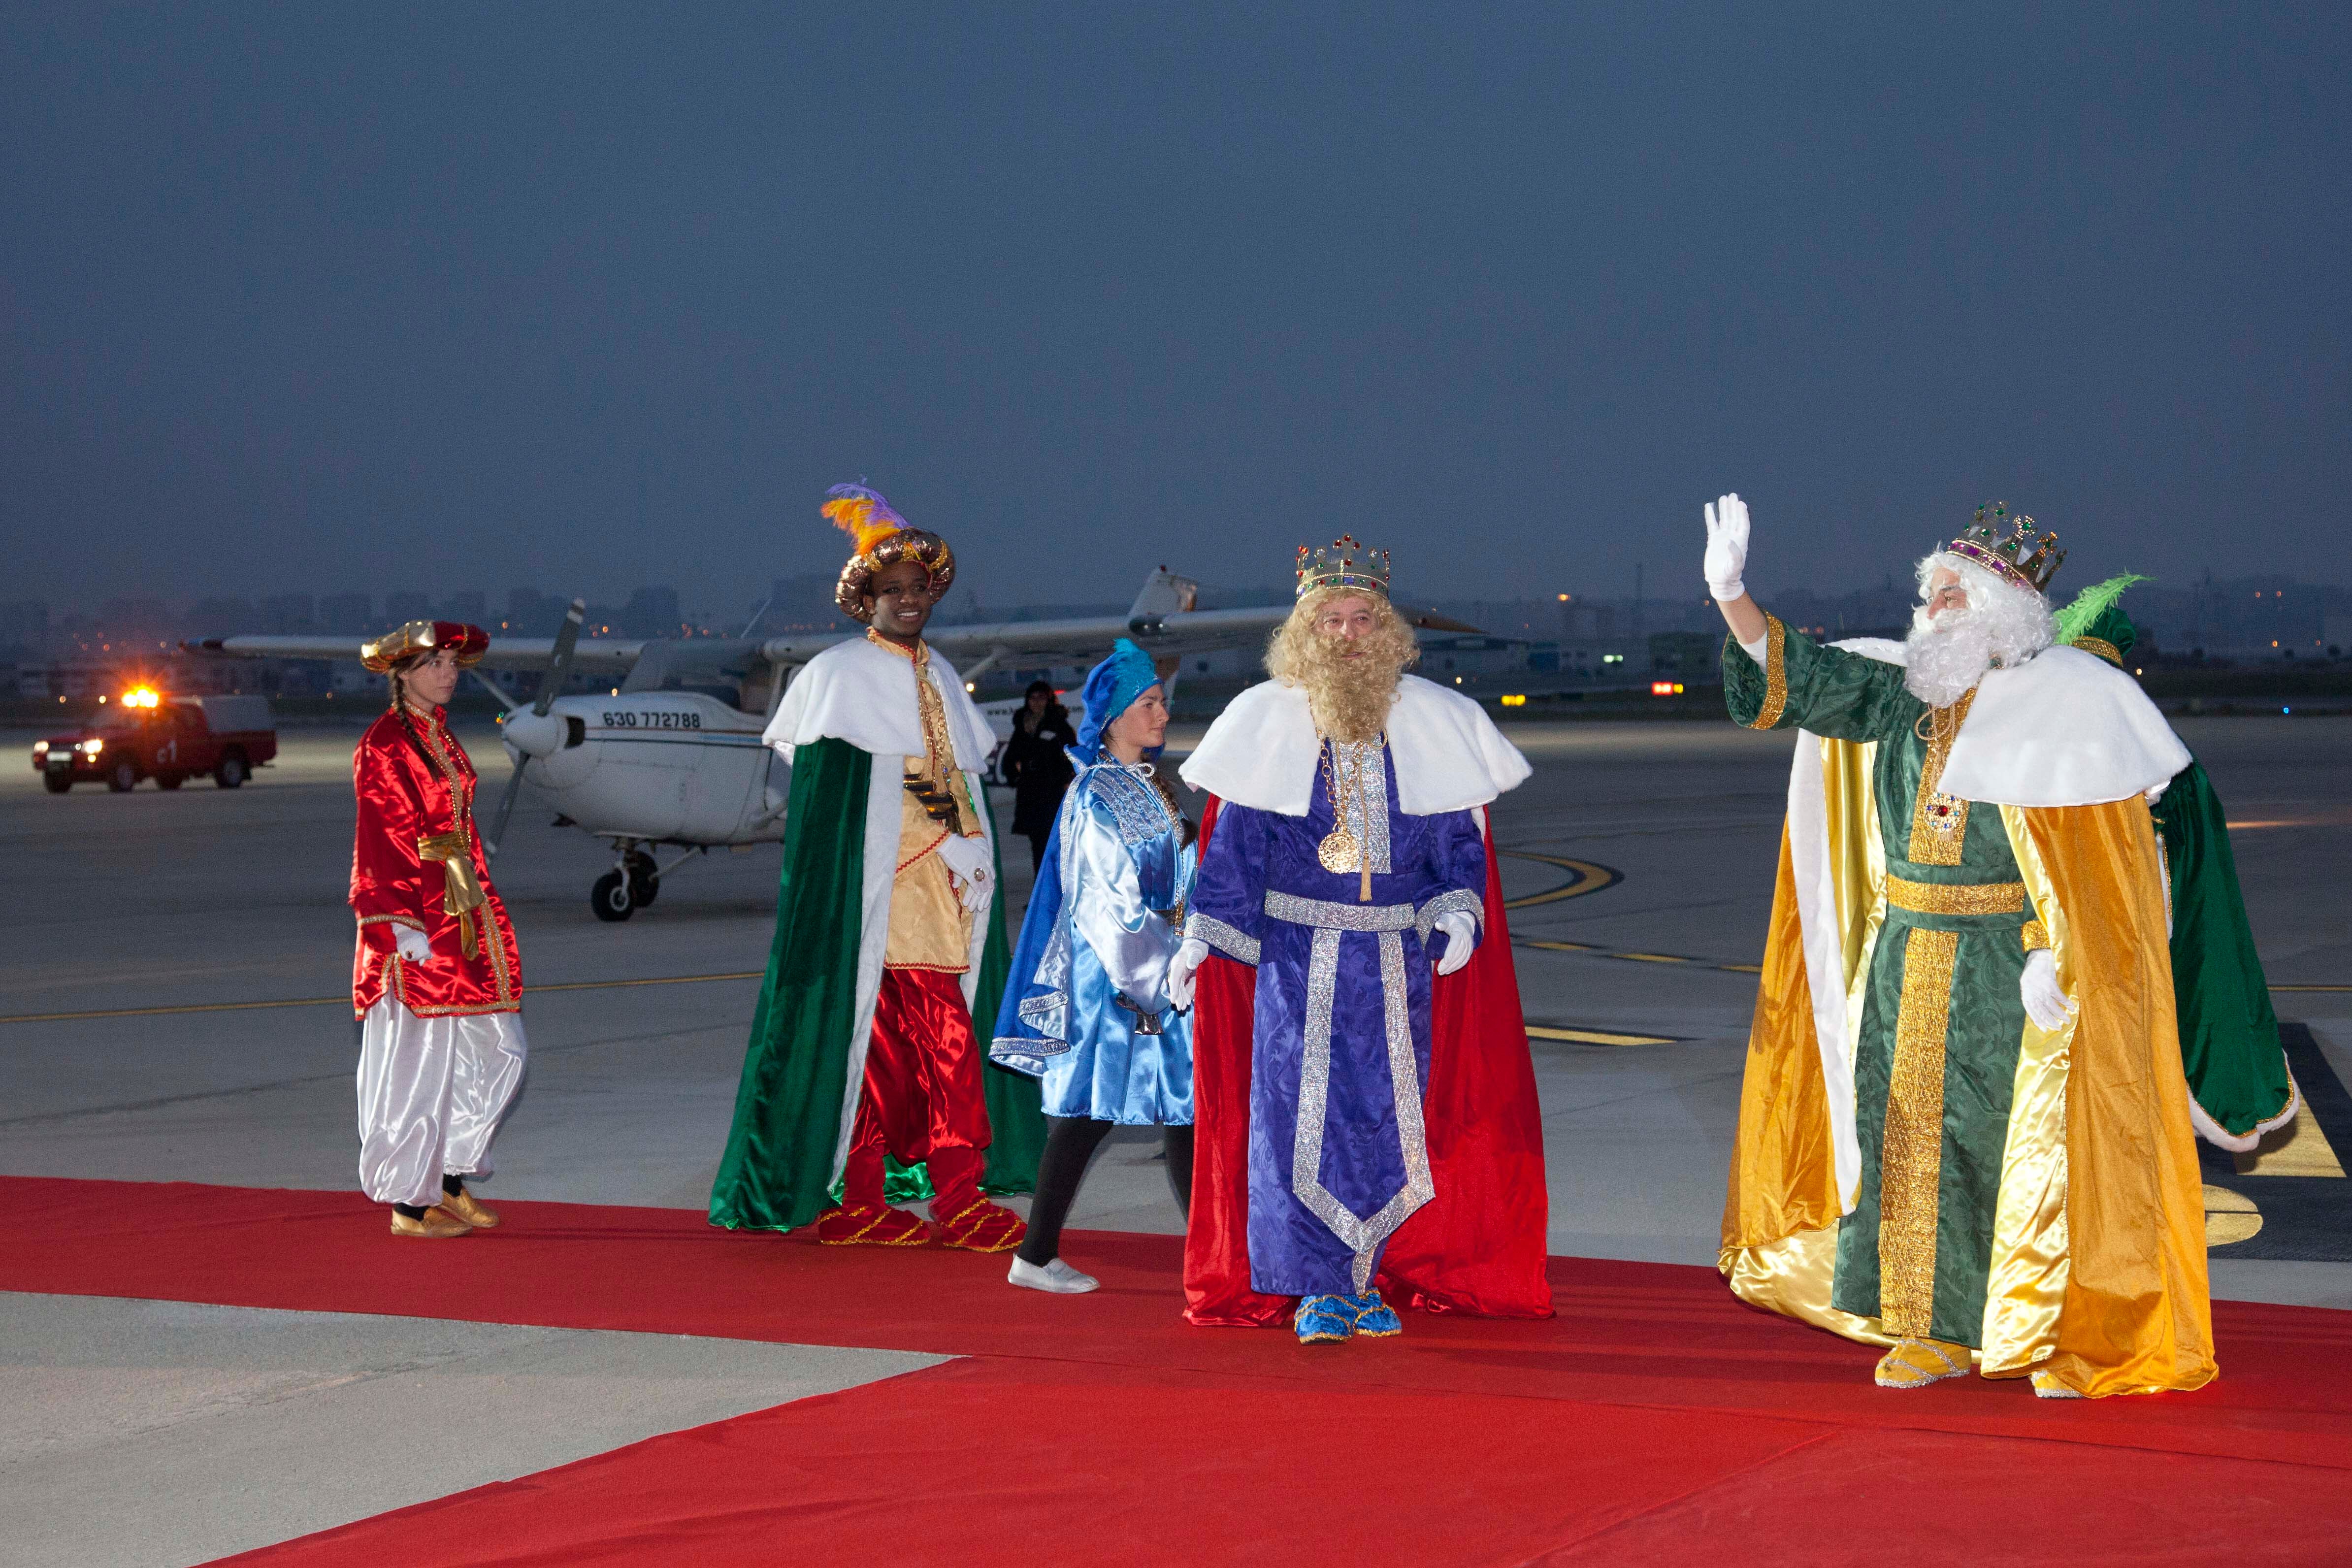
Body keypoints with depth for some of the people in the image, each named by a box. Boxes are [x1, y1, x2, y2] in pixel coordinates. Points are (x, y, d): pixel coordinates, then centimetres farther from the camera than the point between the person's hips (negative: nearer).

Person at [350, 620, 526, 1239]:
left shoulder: (440, 739, 16)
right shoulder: (384, 746, -11)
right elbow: (383, 841, -16)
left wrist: (482, 902, 18)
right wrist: (403, 924, -21)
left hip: (458, 912, 9)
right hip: (414, 919, -9)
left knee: (497, 1049, 8)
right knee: (417, 1059, -3)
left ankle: (450, 1181, 18)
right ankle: (411, 1204, 5)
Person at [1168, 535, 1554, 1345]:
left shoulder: (1431, 722, 6)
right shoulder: (1267, 719, 4)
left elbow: (1458, 836, 9)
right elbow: (1234, 841, 5)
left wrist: (1460, 910, -8)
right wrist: (1203, 933, -3)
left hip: (1398, 958, 1)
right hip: (1298, 952, -1)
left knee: (1388, 1111, 1)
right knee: (1301, 1108, -7)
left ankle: (1366, 1277, 12)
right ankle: (1317, 1285, -1)